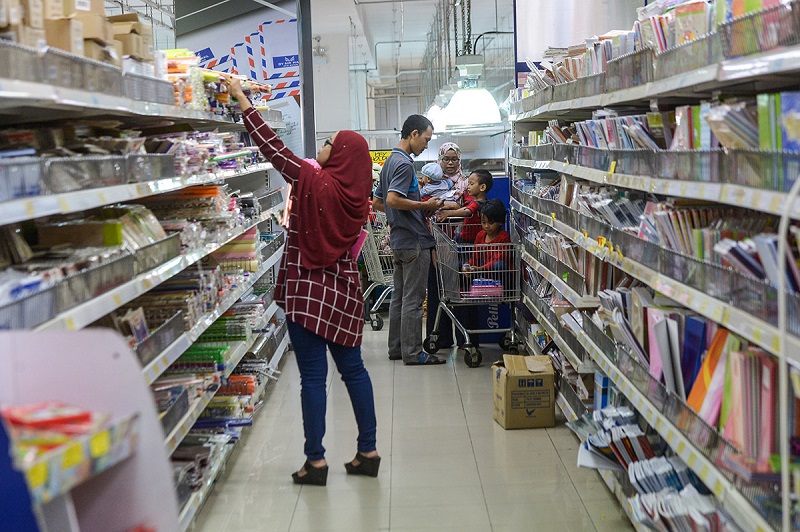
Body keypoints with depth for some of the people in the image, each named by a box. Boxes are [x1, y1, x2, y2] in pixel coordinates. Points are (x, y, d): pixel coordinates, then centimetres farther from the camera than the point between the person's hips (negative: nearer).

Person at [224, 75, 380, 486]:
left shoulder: (313, 181, -14)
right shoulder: (355, 193, 2)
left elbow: (272, 147, -9)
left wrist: (241, 98, -2)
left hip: (308, 289, -6)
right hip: (342, 288, 6)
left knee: (313, 375, -1)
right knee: (353, 368, 12)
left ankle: (316, 460, 3)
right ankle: (368, 452, 17)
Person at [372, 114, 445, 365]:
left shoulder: (390, 162, 15)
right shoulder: (404, 163, -16)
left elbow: (378, 201, 21)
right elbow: (393, 200, -27)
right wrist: (425, 206, -16)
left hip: (399, 241, 10)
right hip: (414, 241, -10)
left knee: (399, 297, 14)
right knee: (413, 300, -4)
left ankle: (396, 348, 20)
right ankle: (412, 353, 1)